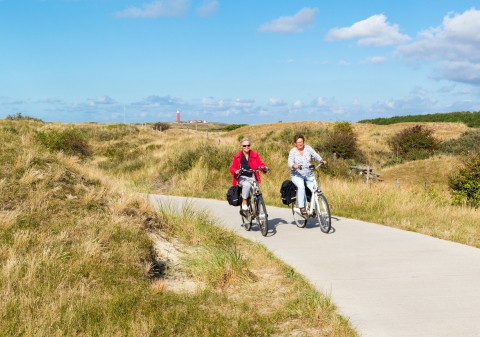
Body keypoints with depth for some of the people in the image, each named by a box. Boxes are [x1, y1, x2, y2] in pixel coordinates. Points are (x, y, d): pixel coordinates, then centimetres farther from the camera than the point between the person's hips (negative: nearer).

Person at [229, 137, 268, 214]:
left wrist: (264, 168, -19)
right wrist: (236, 171, -22)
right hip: (242, 177, -2)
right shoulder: (237, 156, 5)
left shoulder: (255, 155, 9)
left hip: (252, 178, 2)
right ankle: (244, 206, -29)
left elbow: (260, 163, 3)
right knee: (247, 185, -36)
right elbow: (232, 167, 1)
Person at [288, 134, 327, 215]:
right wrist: (294, 165, -38)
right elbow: (290, 163, -16)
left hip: (309, 175, 3)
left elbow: (315, 155, -3)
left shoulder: (308, 148, 4)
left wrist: (322, 160, -23)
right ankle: (302, 207, -26)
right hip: (297, 175, -3)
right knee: (301, 186, -33)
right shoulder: (292, 151, -3)